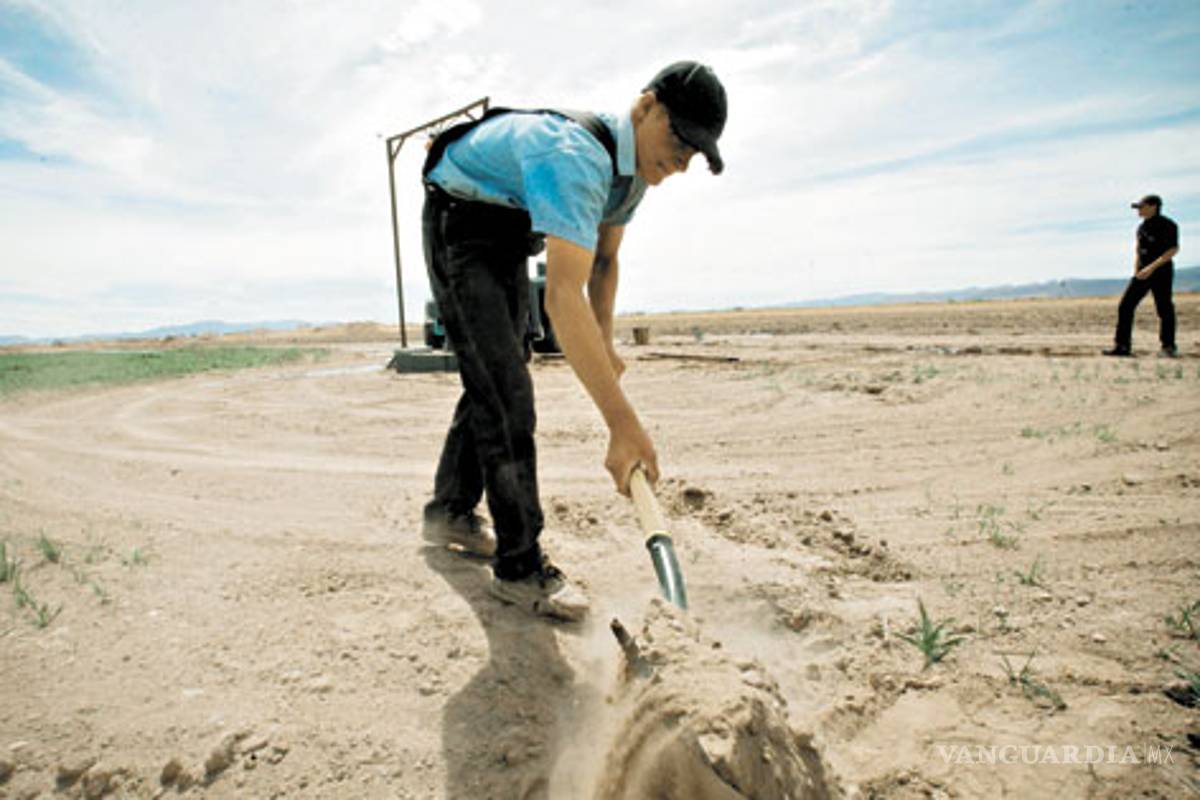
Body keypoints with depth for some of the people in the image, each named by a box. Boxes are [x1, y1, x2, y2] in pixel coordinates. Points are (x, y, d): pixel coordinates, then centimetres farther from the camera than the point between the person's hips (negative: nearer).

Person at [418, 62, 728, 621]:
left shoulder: (634, 166, -6)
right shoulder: (576, 156, -36)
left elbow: (604, 261, 8)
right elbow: (563, 295, -48)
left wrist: (605, 344, -1)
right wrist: (623, 423, -51)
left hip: (510, 238, 9)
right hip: (459, 224, -9)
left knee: (494, 378, 11)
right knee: (503, 386, -17)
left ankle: (450, 512, 28)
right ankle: (519, 566, -10)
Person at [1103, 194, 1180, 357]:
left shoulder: (1167, 226, -9)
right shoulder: (1142, 227, 12)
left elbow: (1173, 249, -15)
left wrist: (1152, 267, -22)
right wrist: (1136, 268, 4)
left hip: (1161, 272, -6)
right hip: (1142, 273, 7)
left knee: (1164, 309, -2)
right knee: (1125, 306, -2)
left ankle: (1168, 347, 11)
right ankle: (1122, 346, 1)